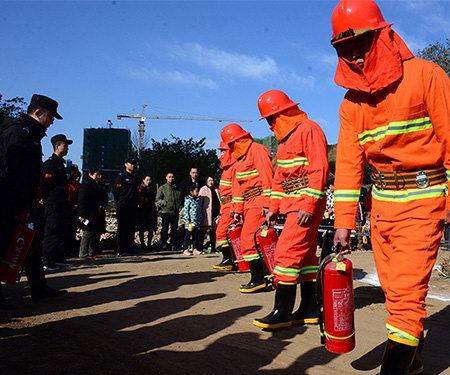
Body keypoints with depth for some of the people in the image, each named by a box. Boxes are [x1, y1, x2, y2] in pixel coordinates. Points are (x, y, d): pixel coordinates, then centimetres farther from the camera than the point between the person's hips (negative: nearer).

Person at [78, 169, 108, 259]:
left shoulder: (101, 186, 17)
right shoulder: (86, 184, -6)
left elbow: (105, 199, 20)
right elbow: (82, 200, -13)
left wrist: (102, 207, -2)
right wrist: (82, 215, -20)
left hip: (98, 214, 8)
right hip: (88, 215, -8)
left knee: (97, 234, 7)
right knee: (87, 234, -8)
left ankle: (92, 253, 14)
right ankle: (83, 253, -2)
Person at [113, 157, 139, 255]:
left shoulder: (135, 177, 17)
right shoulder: (121, 176, -3)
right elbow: (116, 190, -6)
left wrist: (136, 202, 13)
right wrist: (118, 203, -6)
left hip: (133, 207, 6)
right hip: (123, 207, -6)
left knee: (131, 229, 7)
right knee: (122, 229, -3)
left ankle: (130, 248, 13)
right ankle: (121, 250, -1)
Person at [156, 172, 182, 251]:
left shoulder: (177, 189, 17)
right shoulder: (162, 188, 3)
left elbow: (180, 200, 24)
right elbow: (157, 199, -3)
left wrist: (180, 207, 8)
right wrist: (165, 203, -14)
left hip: (175, 212, 4)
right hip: (165, 212, -4)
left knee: (174, 229, 5)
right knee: (165, 229, -2)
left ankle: (173, 246, 11)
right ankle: (163, 244, 7)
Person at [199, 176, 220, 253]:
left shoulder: (216, 190, 18)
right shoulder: (203, 189, 1)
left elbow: (219, 201, 20)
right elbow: (200, 201, -5)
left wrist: (220, 211, 11)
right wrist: (201, 212, -12)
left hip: (215, 212, 6)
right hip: (206, 213, -6)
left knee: (213, 231, 10)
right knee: (203, 231, -4)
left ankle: (213, 248, 15)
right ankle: (200, 248, -3)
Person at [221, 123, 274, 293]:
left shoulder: (258, 151, -9)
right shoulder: (240, 158, 20)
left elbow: (267, 178, -17)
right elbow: (238, 186, 21)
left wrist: (267, 204, -21)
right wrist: (237, 209, 19)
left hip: (259, 204, -9)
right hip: (249, 205, 9)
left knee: (248, 240, -13)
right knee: (256, 241, 9)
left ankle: (258, 279, -6)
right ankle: (263, 275, 16)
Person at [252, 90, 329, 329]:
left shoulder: (309, 130, -10)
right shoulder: (285, 138, 19)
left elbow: (319, 170, -18)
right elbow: (280, 176, 21)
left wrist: (309, 205, -22)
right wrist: (274, 207, 15)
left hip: (307, 204, -9)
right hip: (291, 205, 9)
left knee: (287, 252, -12)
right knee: (305, 254, 11)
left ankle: (283, 311, -6)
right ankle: (309, 309, 18)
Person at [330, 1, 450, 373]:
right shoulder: (352, 100, 8)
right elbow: (348, 162, 4)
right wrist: (344, 221, -1)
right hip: (381, 201, 6)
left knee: (406, 289, -10)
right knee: (393, 288, 11)